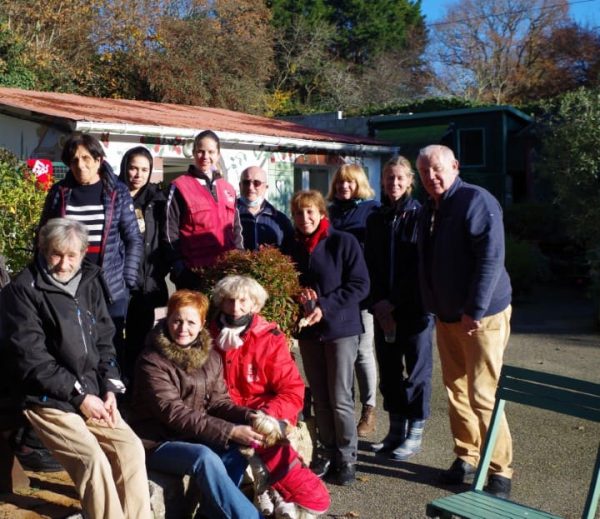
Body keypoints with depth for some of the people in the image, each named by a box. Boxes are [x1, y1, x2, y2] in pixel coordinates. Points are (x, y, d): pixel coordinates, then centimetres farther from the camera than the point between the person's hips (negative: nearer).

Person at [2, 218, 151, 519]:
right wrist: (79, 395, -12)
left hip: (93, 396, 5)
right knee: (93, 459, -24)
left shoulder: (89, 283, 11)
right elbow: (32, 359, -11)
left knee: (132, 447, -14)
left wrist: (110, 388, 0)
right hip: (49, 402, -5)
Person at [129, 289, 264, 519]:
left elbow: (218, 401, 3)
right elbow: (174, 413, -21)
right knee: (204, 457, -32)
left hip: (193, 438, 6)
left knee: (233, 457, -23)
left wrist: (249, 417, -19)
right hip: (157, 442, -5)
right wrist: (230, 431, -28)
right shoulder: (152, 361, -13)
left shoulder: (210, 356, 6)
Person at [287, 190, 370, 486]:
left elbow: (360, 285, -11)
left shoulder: (344, 242, -8)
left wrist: (325, 306, -19)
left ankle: (347, 456, 13)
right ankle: (326, 451, 24)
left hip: (340, 328, -4)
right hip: (308, 330, 5)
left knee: (340, 398, -2)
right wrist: (298, 294, -8)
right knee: (320, 398, 11)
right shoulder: (293, 248, 8)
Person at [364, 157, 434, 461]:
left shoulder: (420, 216, -5)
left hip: (415, 308, -5)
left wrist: (394, 302, -11)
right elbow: (370, 265, 7)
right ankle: (396, 428, 23)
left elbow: (422, 267, -10)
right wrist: (378, 304, -5)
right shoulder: (375, 219, 10)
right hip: (383, 310, 5)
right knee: (388, 368, 10)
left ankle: (415, 433, 15)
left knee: (416, 370, 4)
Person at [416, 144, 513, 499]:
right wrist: (435, 307, 15)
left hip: (482, 316, -8)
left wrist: (475, 310, -23)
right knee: (456, 390, 13)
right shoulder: (430, 209, 13)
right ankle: (467, 457, 26)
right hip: (447, 315, 8)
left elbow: (491, 258, -21)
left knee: (483, 395, -7)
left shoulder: (476, 201, -13)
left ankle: (500, 470, 5)